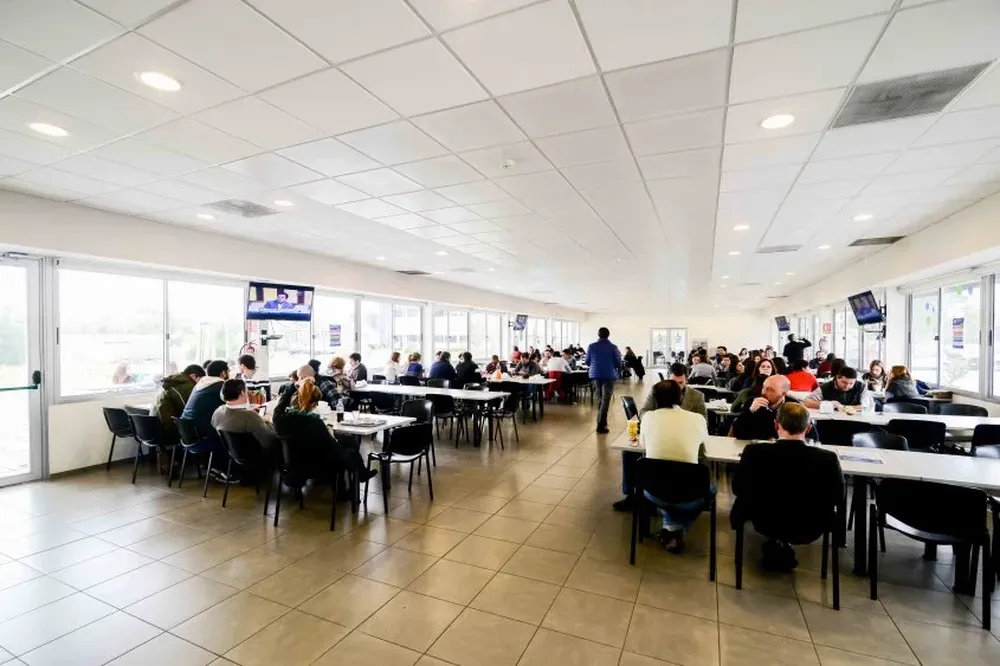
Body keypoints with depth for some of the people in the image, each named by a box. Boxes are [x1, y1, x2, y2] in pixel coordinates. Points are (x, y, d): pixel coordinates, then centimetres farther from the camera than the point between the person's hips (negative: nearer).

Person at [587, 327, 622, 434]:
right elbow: (619, 364, -4)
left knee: (600, 399, 18)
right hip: (609, 376, -3)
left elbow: (587, 362, 6)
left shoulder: (591, 346, -1)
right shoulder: (613, 347, -8)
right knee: (605, 400, -2)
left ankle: (602, 422, 26)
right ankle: (600, 425, -9)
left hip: (595, 375, 3)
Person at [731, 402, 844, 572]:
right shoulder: (828, 458, -24)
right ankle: (782, 549, 34)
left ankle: (776, 549, 36)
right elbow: (837, 498, -6)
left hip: (764, 522, -1)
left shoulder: (754, 452, -26)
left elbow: (738, 489, -10)